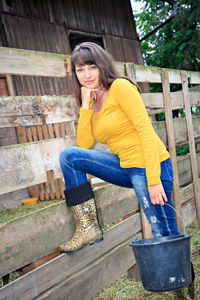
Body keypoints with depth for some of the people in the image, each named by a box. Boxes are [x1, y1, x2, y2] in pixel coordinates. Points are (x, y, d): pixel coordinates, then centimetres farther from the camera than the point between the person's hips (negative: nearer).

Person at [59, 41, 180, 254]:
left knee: (166, 237, -2)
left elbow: (146, 131, -16)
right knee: (68, 156, -3)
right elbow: (84, 145, 3)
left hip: (148, 167, -7)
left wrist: (154, 180, -21)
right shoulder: (93, 102, 13)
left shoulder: (120, 87, -8)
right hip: (125, 168, 7)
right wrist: (85, 105, -3)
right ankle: (88, 228, -2)